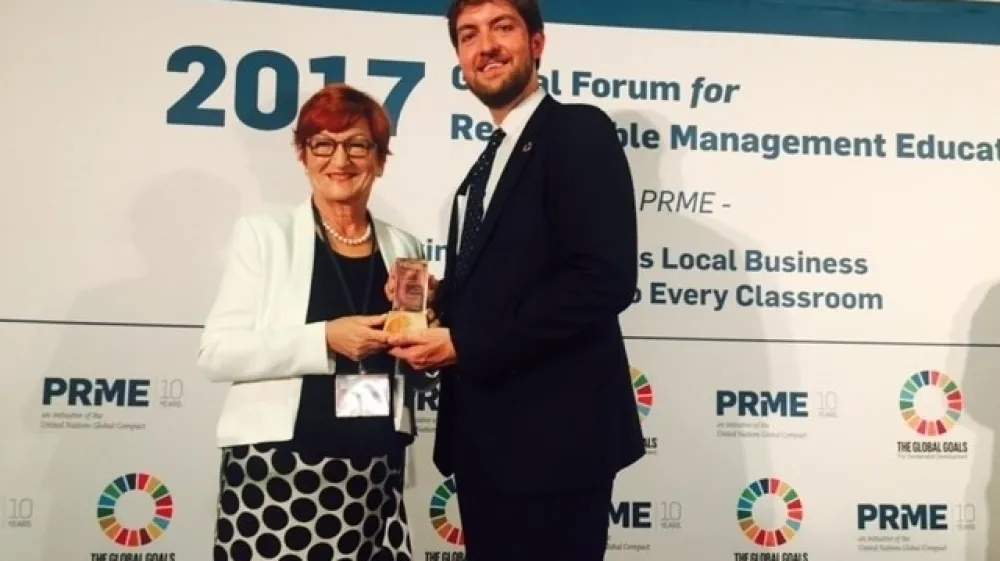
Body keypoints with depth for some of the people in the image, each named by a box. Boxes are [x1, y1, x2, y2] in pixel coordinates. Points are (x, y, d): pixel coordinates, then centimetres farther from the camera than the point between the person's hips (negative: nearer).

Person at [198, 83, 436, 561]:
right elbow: (216, 353, -8)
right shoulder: (265, 234, 1)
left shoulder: (404, 249, 10)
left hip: (374, 478, 3)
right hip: (276, 473, -3)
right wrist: (325, 339, -18)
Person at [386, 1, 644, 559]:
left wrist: (464, 344, -19)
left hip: (551, 435, -8)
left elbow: (605, 279, -20)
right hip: (484, 439, 9)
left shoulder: (578, 131, -8)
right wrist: (436, 301, -1)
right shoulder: (488, 166, 19)